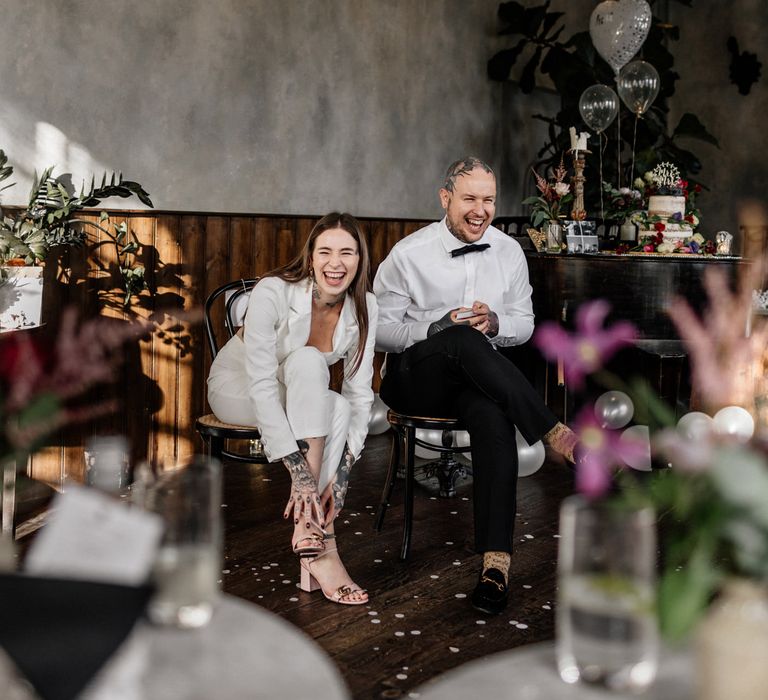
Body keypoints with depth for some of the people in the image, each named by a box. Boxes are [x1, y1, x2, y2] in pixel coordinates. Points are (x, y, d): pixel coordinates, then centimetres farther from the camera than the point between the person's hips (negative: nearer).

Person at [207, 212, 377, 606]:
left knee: (339, 409, -31)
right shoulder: (273, 293, -30)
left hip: (303, 396, 4)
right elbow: (262, 386, -35)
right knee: (308, 361, -34)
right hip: (237, 386, -4)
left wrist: (342, 471, -28)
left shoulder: (364, 307, -16)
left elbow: (358, 394, -16)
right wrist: (298, 469, -42)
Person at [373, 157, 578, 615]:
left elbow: (524, 324, 13)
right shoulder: (409, 254, -5)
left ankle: (496, 561, -39)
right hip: (414, 378, -2)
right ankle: (556, 434, -32)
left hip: (479, 377, 2)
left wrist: (495, 322, -11)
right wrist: (439, 327, -19)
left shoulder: (510, 252, 6)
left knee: (494, 417, -35)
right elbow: (379, 329, -3)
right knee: (463, 340, -37)